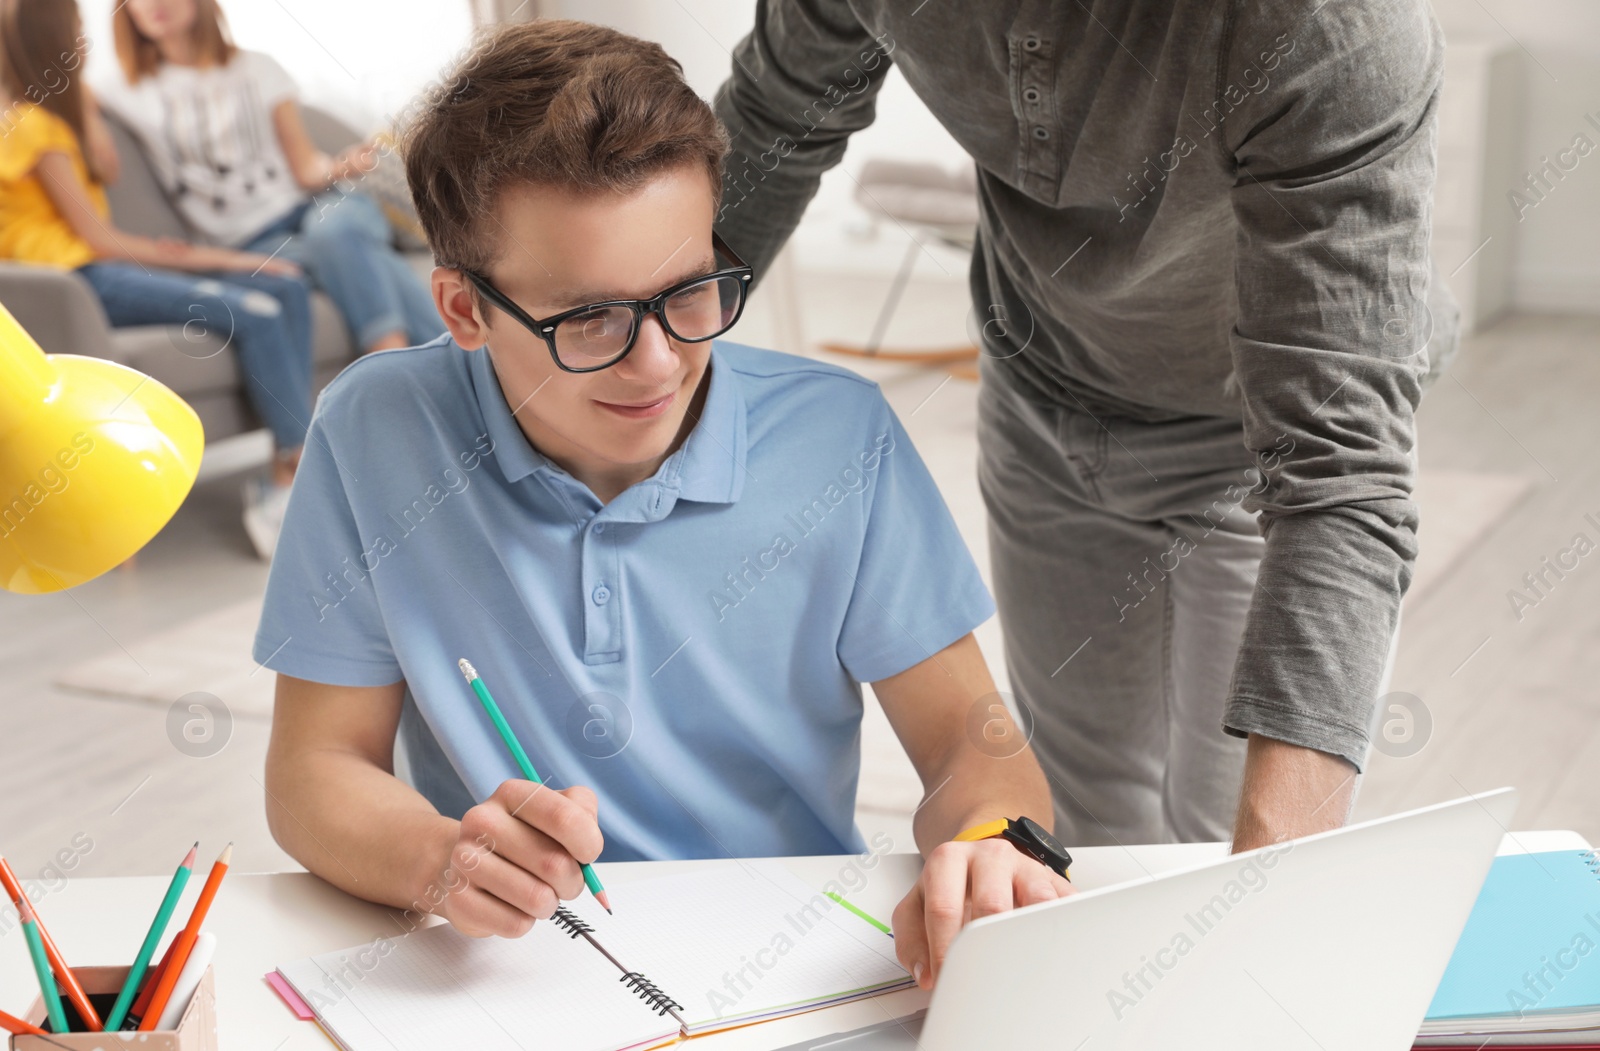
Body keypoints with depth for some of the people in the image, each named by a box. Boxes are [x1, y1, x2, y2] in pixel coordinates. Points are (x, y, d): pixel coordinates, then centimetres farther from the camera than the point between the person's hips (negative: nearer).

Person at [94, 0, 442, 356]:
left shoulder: (257, 68, 13)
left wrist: (341, 166, -14)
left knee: (337, 225, -36)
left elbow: (305, 166, 5)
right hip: (253, 243, -1)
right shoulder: (124, 90, 13)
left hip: (312, 205, 1)